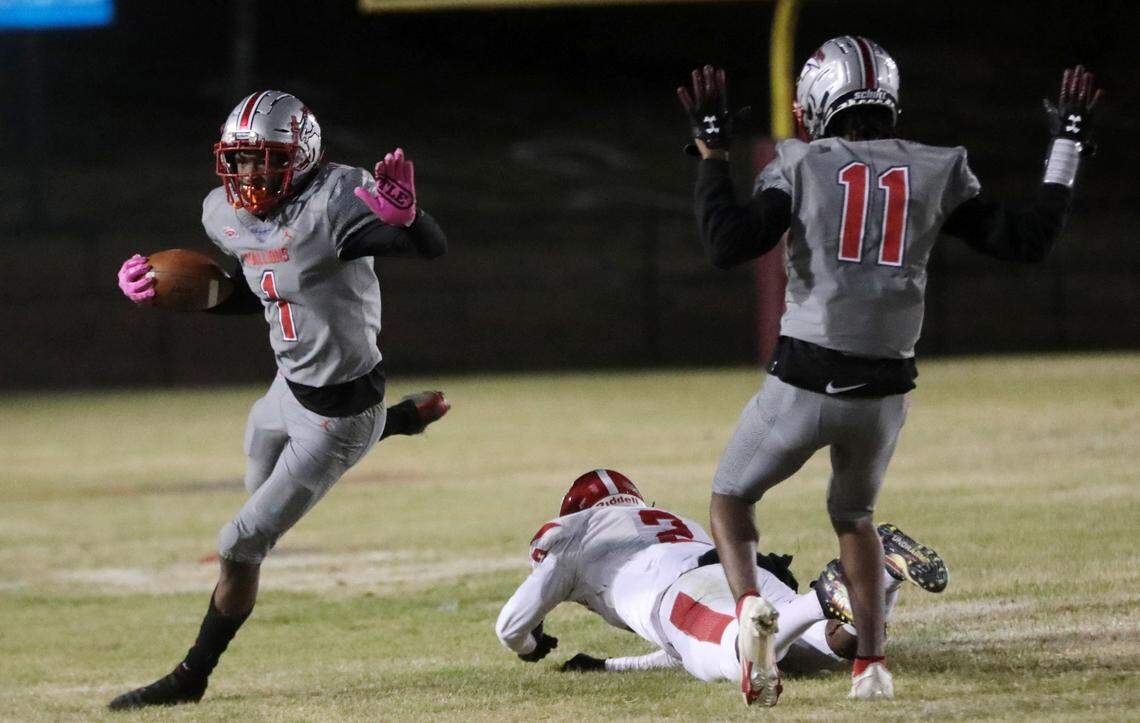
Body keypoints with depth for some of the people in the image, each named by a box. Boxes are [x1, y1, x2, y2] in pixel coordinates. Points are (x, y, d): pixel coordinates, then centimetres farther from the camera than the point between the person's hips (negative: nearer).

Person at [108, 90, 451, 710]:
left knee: (242, 546, -3)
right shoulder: (225, 215, -3)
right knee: (262, 484, 38)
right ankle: (400, 420, 48)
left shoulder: (329, 204, -27)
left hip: (337, 414, -9)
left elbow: (433, 247, -32)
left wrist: (403, 211, -54)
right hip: (289, 384, 9)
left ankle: (191, 678, 15)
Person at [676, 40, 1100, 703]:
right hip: (886, 392, 3)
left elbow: (730, 245, -15)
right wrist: (1067, 150, 14)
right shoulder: (935, 174, 3)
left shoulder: (803, 166, -4)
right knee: (854, 513, 30)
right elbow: (1027, 242, 5)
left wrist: (713, 154, -4)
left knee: (732, 498, 19)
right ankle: (872, 662, 17)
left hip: (804, 384, -3)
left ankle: (750, 600, -12)